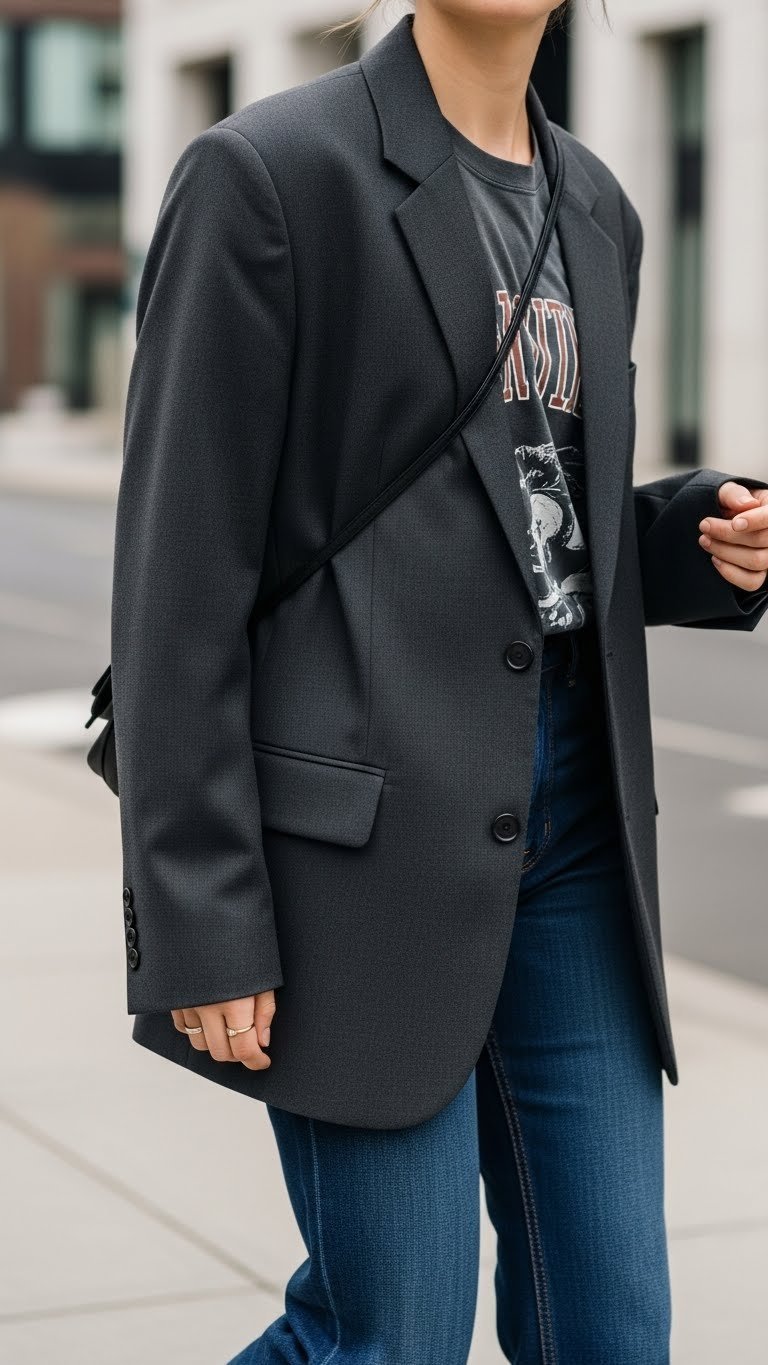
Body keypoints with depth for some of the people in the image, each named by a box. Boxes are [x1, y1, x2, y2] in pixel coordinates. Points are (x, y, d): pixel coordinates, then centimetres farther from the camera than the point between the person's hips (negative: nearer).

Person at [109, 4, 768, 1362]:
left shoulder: (592, 208, 15)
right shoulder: (267, 171, -8)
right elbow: (180, 572, -11)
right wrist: (198, 926, -14)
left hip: (566, 815, 7)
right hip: (363, 817, -7)